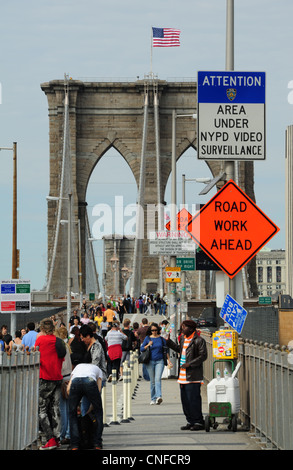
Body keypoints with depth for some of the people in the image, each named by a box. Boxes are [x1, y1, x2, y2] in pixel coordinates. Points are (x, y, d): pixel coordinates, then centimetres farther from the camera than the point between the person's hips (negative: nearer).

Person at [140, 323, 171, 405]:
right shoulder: (147, 338, 6)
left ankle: (159, 397, -30)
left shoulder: (161, 338, 5)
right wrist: (148, 345, -12)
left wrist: (168, 360, 7)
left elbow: (165, 350, 12)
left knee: (158, 379, -18)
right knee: (152, 381, 6)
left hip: (159, 361, -1)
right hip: (150, 361, 1)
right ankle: (153, 399, 13)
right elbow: (141, 349, 5)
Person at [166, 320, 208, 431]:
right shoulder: (182, 338, 15)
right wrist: (168, 342, 27)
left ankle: (199, 422, -2)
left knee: (193, 399, -9)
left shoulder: (199, 340, -10)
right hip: (183, 375, 8)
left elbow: (203, 355, -14)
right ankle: (190, 421, 19)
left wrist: (189, 364, -18)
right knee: (185, 400, 11)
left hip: (193, 376, -8)